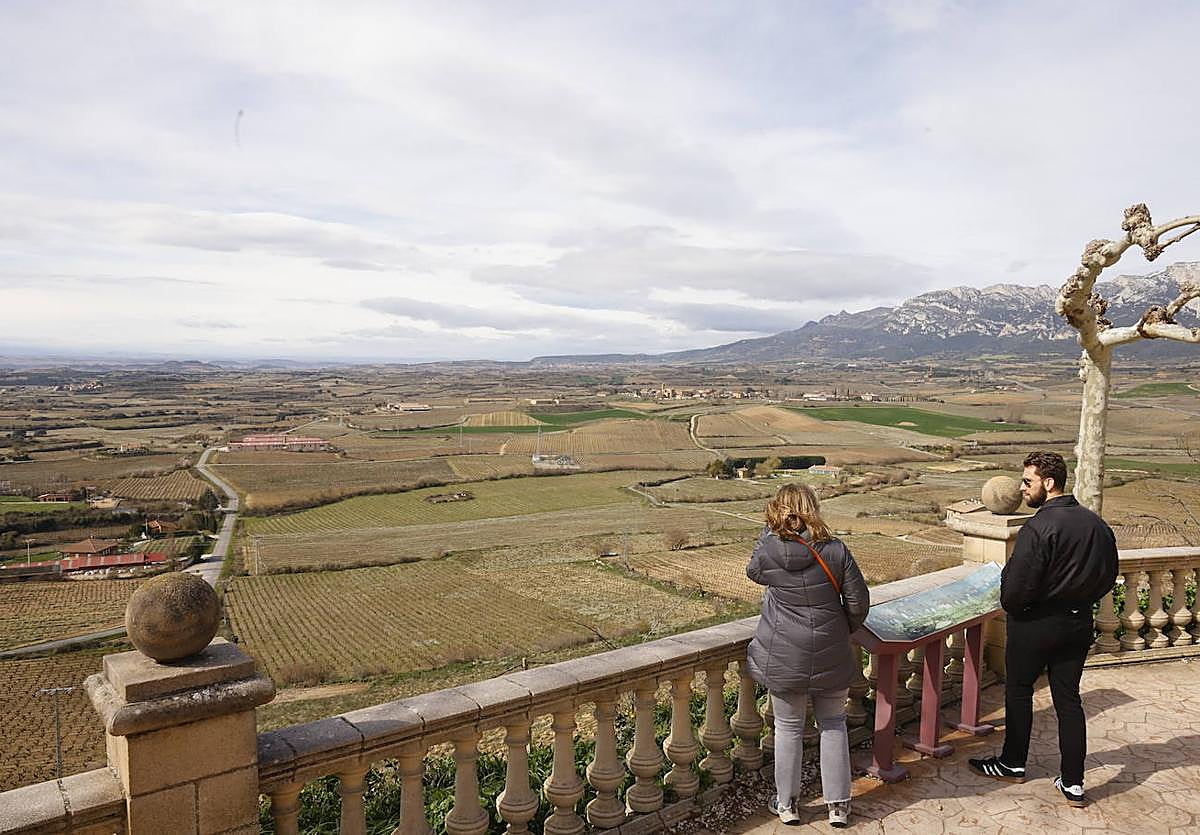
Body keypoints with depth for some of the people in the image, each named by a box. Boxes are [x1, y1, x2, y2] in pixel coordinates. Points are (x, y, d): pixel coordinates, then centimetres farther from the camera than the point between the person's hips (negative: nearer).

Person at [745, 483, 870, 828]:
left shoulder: (767, 550, -13)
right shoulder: (836, 549, -10)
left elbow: (753, 572, 11)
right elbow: (859, 601, -3)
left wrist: (770, 531, 10)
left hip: (784, 657, -1)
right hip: (831, 657, 1)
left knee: (788, 728, 14)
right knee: (833, 725, 18)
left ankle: (787, 804, 27)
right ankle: (838, 805, 25)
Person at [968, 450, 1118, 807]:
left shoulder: (1038, 528, -23)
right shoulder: (1096, 524, 0)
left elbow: (1018, 587, -22)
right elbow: (1108, 577, 11)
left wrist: (1011, 607, -1)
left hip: (1035, 625, -6)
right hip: (1079, 623, 6)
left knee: (1018, 691, 13)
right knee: (1069, 699, 13)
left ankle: (1012, 764, 27)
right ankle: (1073, 783, 17)